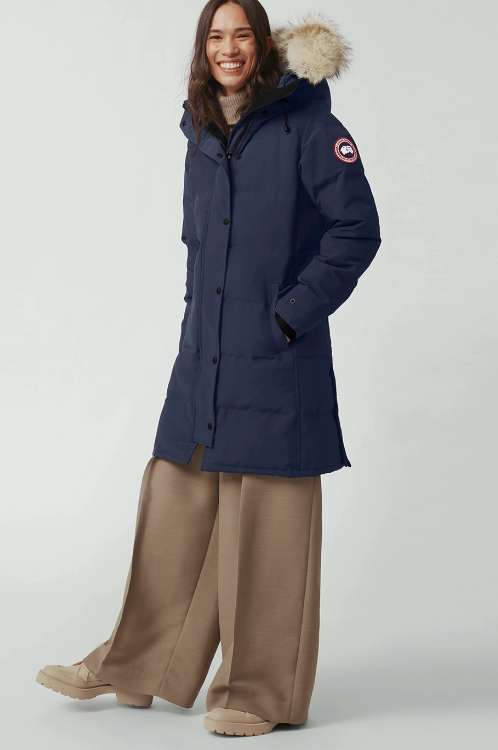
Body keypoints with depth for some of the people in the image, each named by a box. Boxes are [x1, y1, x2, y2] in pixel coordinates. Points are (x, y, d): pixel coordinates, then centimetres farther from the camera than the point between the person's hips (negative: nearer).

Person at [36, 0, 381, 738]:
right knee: (175, 504, 11)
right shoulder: (201, 134, 13)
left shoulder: (306, 126, -6)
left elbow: (358, 228, -10)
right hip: (203, 354, 6)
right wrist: (201, 311, 13)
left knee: (266, 517, 0)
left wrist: (293, 312, -12)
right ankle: (135, 666, 24)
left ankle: (263, 691, 12)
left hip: (276, 361, -6)